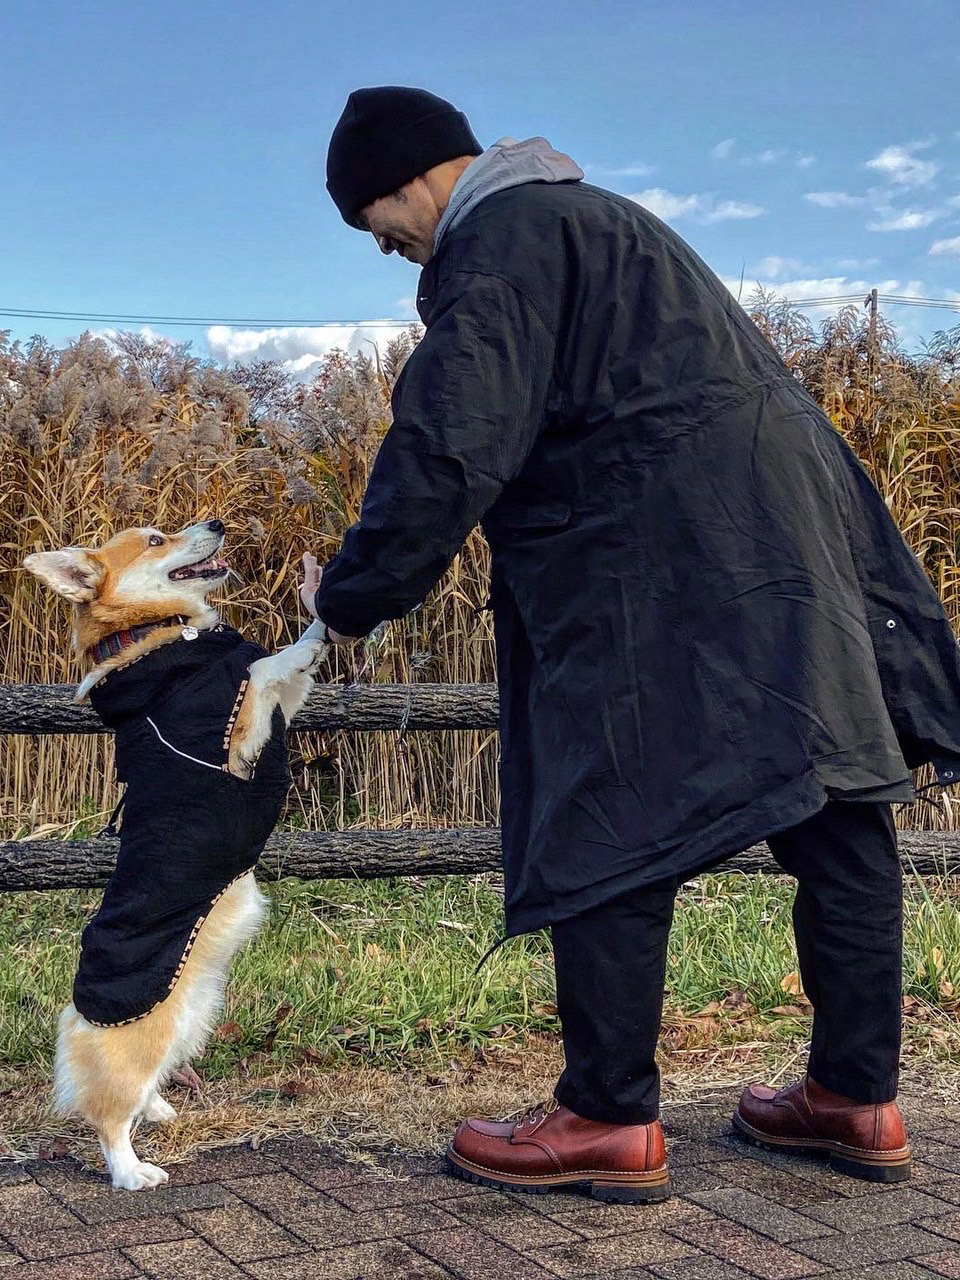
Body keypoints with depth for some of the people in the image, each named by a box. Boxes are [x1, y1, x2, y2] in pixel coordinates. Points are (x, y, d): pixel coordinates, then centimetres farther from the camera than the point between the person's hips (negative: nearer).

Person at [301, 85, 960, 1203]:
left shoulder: (499, 237, -4)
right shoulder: (600, 219, 28)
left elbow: (454, 444, -15)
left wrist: (354, 595, -6)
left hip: (656, 562, -10)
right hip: (786, 535, 10)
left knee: (608, 825, -5)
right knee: (830, 809, 8)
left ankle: (609, 1121, 1)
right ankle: (857, 1100, 18)